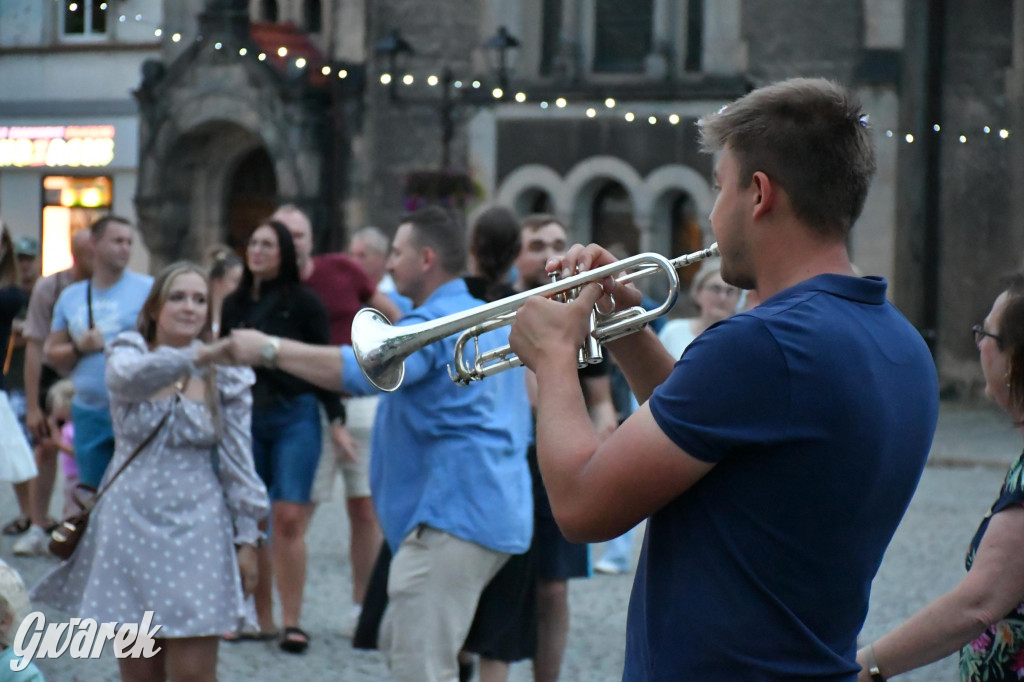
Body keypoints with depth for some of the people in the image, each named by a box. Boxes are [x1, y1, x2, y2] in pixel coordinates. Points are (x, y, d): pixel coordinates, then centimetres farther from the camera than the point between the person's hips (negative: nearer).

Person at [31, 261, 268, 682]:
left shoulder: (226, 377, 3)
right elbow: (130, 377, -25)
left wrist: (247, 538, 0)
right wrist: (196, 357, -42)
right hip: (130, 524, 1)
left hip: (197, 530, -1)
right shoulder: (128, 354, 1)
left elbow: (238, 462, 5)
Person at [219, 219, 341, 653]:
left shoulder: (302, 301, -1)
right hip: (245, 417, 4)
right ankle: (261, 618, 11)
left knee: (288, 518, -10)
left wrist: (336, 417, -4)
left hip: (295, 416, -4)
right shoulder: (234, 304, 12)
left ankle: (291, 621, -5)